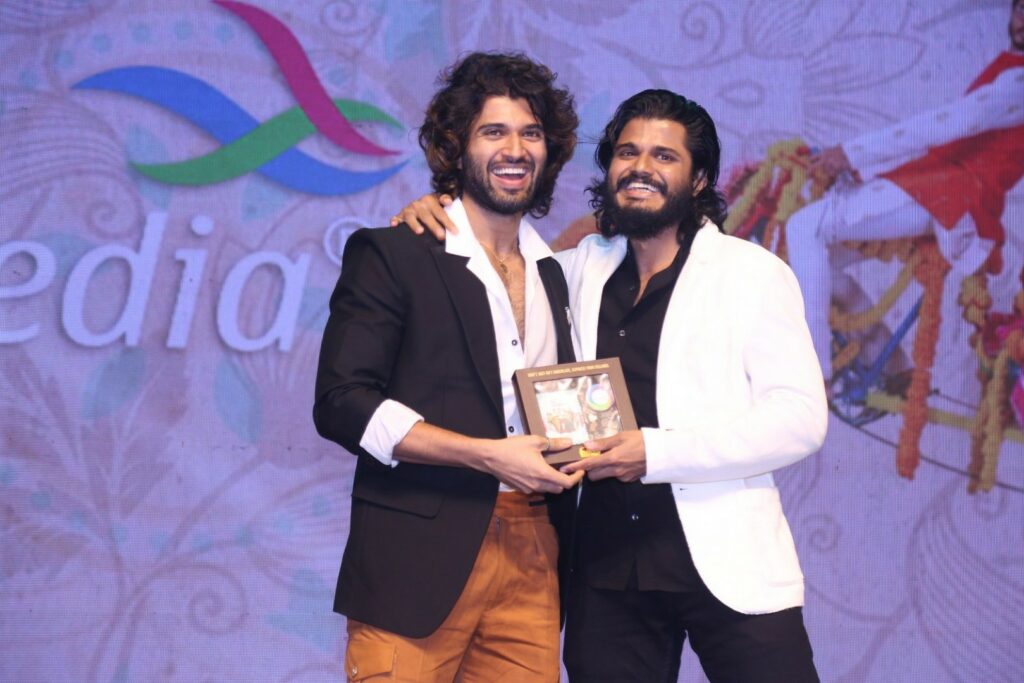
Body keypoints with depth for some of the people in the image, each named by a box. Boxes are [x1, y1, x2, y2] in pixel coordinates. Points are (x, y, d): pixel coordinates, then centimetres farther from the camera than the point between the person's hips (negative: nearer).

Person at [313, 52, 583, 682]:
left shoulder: (553, 276, 18)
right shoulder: (390, 255, 0)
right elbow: (341, 404, -9)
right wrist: (488, 455, -14)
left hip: (532, 563, 5)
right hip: (420, 565, -5)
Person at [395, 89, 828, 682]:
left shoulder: (753, 272, 0)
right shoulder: (584, 269, 12)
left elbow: (801, 419, -8)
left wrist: (658, 453, -16)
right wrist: (434, 214, 8)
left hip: (727, 565, -3)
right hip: (606, 569, 4)